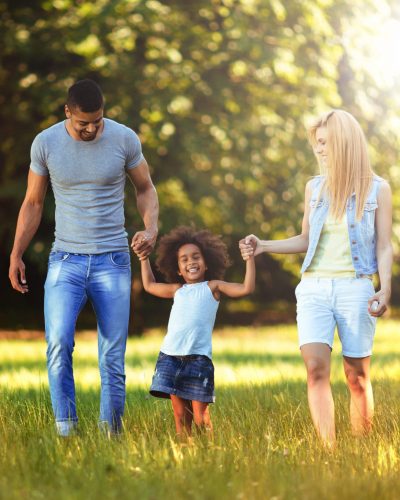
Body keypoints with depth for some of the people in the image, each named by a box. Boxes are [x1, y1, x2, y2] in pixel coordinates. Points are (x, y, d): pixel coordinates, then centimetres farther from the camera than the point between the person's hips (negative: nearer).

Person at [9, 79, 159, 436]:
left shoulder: (125, 139, -3)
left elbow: (145, 188, 10)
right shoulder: (45, 143, -2)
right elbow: (33, 203, 8)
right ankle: (65, 428, -12)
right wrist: (16, 254, 3)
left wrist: (151, 228, -9)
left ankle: (111, 434, 9)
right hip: (65, 259, 0)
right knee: (58, 342, -19)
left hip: (112, 260, 0)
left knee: (113, 356, 0)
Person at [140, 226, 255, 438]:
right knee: (180, 415, 2)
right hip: (170, 355, 3)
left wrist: (249, 258, -2)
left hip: (198, 357, -3)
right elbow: (150, 285, 38)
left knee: (199, 416, -8)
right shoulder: (178, 290, 21)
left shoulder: (212, 287, 11)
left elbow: (246, 288, 1)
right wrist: (144, 259, 38)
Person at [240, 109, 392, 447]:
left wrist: (385, 289, -13)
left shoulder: (377, 189, 2)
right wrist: (264, 246, 7)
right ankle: (329, 451, -18)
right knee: (316, 368, -14)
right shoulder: (314, 187, 12)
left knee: (357, 375, 1)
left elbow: (384, 246, 1)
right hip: (314, 288, 3)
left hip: (355, 288, -3)